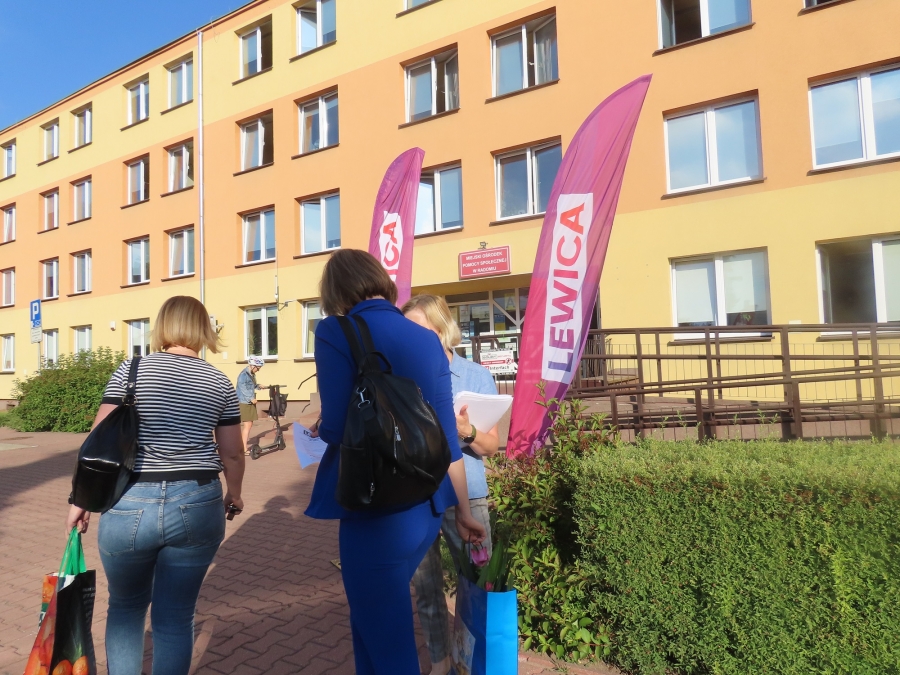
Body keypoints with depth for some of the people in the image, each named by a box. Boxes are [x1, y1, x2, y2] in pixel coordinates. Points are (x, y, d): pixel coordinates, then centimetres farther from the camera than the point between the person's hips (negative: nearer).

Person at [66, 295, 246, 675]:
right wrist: (233, 495, 21)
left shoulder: (131, 370, -1)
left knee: (125, 607, 24)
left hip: (130, 505, 0)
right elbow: (232, 453, 5)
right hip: (197, 506, 1)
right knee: (175, 618, 13)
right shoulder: (219, 382, 2)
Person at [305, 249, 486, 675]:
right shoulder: (427, 339, 7)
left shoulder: (336, 333, -10)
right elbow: (446, 435, 7)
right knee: (377, 618, 27)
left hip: (374, 510, -6)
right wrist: (463, 512, 16)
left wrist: (318, 425, 8)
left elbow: (336, 429, -16)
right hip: (425, 508, 6)